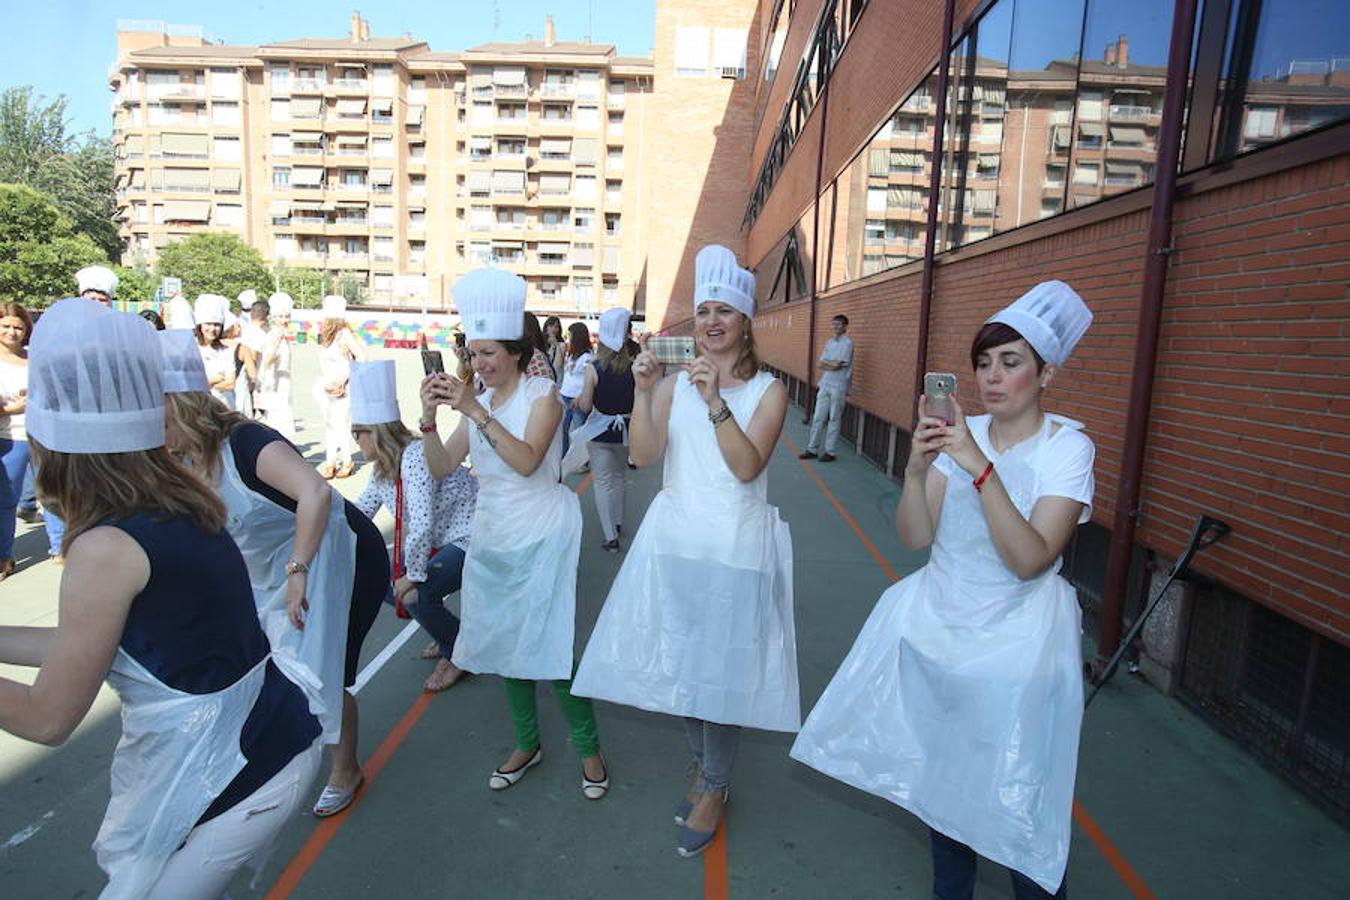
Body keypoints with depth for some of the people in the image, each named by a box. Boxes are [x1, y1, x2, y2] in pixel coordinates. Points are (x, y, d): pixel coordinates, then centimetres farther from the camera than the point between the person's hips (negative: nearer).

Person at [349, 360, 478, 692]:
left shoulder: (415, 456, -24)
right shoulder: (383, 468, 5)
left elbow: (422, 524, -30)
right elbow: (359, 513, 11)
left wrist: (413, 575, -21)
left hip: (471, 540, -10)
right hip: (440, 543, 10)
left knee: (415, 594, -24)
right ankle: (449, 636, 24)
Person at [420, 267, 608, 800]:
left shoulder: (542, 394, -8)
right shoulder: (476, 400, 8)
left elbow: (526, 461, -23)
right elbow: (441, 468, 2)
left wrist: (474, 410, -26)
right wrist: (430, 418, -13)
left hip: (539, 535, -6)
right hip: (492, 534, 6)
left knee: (548, 645, -4)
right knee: (505, 641, 13)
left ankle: (588, 748, 15)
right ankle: (527, 744, 31)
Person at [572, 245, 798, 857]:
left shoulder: (768, 389, -2)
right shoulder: (674, 383, 5)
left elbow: (747, 466, -16)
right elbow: (644, 455, -7)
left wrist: (715, 402, -25)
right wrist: (643, 390, -18)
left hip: (735, 545, -3)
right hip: (675, 538, 3)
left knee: (721, 667, 3)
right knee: (678, 660, 13)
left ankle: (714, 788, 26)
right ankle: (703, 765, 38)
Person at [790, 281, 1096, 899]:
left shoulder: (1067, 448, -11)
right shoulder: (960, 433, -1)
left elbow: (1030, 560, -23)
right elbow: (915, 536, -7)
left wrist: (980, 468, -30)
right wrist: (917, 467, -23)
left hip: (1016, 634, -4)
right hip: (937, 622, 4)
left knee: (1013, 787, 7)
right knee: (942, 773, 18)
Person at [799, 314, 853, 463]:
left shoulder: (847, 342, -10)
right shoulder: (829, 342, 13)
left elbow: (837, 364, -17)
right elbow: (821, 364, 7)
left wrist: (826, 362, 0)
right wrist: (832, 364, -9)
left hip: (838, 387, -7)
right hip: (824, 385, 7)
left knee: (834, 419, 2)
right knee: (818, 418, 8)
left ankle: (830, 452, 9)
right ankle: (812, 449, 14)